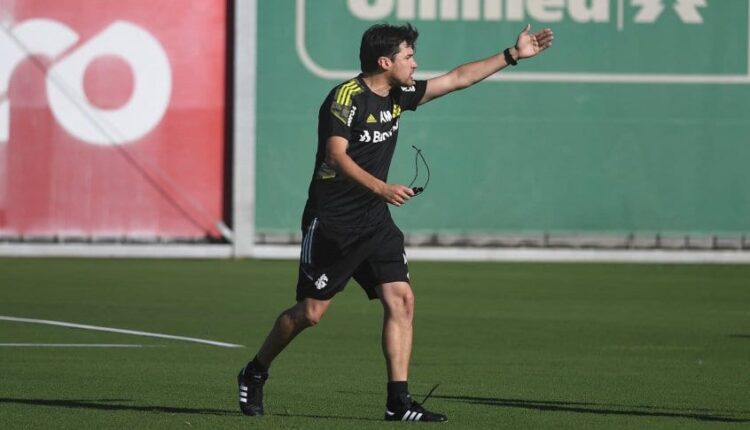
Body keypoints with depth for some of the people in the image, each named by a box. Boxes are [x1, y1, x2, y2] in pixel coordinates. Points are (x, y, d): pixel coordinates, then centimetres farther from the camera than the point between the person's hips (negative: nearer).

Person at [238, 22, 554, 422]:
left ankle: (398, 401, -7)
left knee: (401, 299, -7)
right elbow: (336, 155, -25)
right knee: (311, 312, -1)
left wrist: (512, 54, 14)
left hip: (374, 223, 7)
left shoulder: (399, 95, 8)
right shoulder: (346, 97, -15)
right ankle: (254, 374, 22)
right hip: (331, 222, -7)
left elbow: (458, 77, 16)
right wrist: (382, 188, -36)